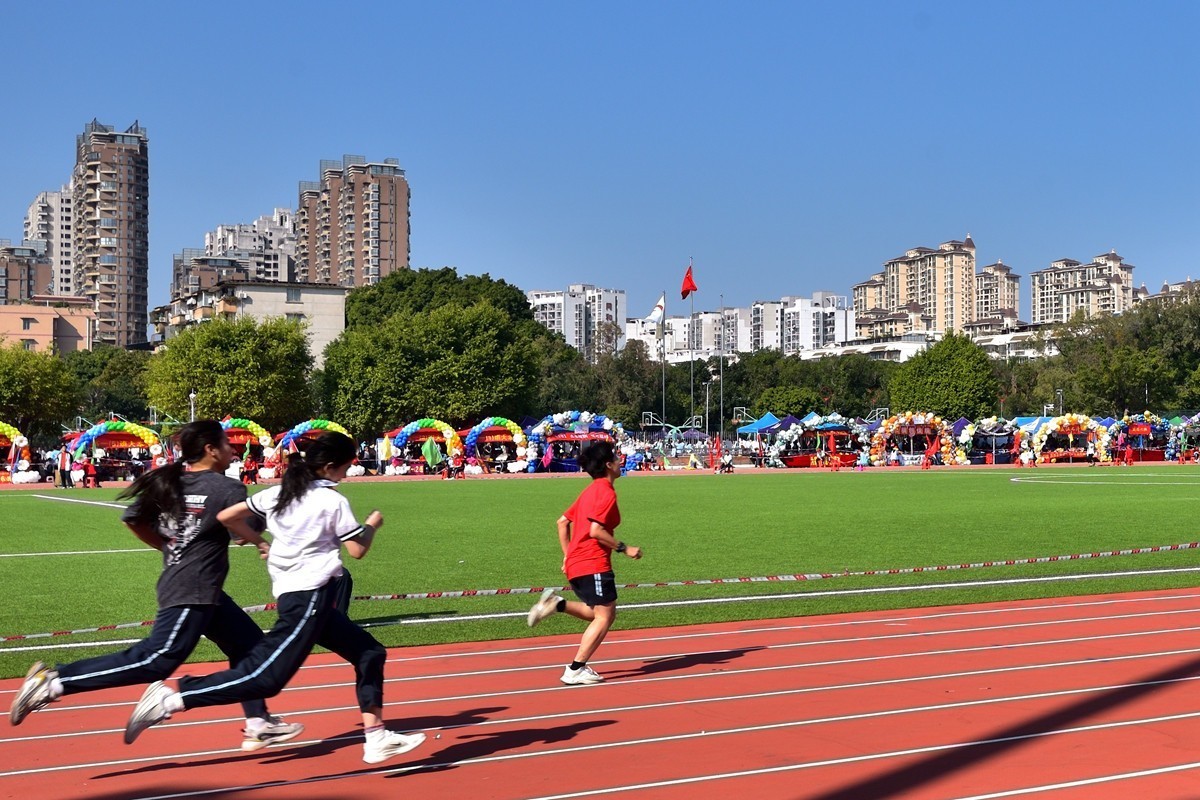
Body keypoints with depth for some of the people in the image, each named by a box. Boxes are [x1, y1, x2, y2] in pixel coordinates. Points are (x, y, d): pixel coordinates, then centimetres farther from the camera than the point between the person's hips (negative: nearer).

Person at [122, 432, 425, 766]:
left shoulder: (280, 493, 12)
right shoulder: (333, 501, -7)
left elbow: (226, 516, 11)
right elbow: (357, 549, -3)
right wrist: (373, 524, 15)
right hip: (310, 596, -9)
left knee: (370, 653, 13)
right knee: (265, 677, -12)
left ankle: (376, 738, 13)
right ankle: (170, 700, -13)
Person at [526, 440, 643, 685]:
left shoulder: (590, 491, 18)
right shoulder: (606, 492, -11)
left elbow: (563, 522, 20)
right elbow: (596, 530, -21)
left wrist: (568, 555, 22)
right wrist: (624, 548, -14)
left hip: (576, 563, 9)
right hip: (594, 565, -9)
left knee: (602, 614, 15)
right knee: (604, 617, -5)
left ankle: (556, 603, 5)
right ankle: (575, 671, -6)